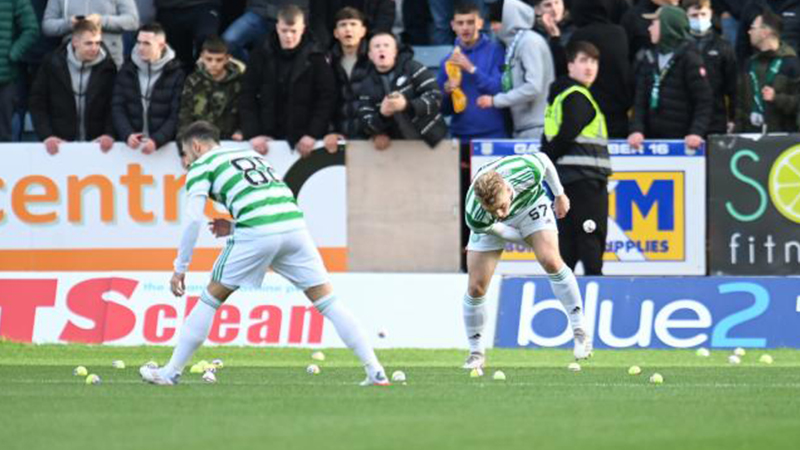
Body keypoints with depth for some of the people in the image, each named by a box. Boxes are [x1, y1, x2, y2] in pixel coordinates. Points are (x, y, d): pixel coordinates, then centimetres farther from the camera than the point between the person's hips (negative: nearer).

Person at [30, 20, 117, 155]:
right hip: (59, 144, 0)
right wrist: (46, 135, -8)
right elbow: (37, 102, 3)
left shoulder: (107, 67, 2)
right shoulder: (52, 64, 1)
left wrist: (109, 134, -12)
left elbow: (113, 106, 5)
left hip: (95, 145, 0)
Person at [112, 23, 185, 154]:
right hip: (132, 145, 2)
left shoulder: (175, 73, 2)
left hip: (165, 145, -2)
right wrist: (127, 134, -12)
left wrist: (157, 141, -18)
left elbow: (177, 115, -4)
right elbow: (117, 108, 6)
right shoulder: (127, 70, 10)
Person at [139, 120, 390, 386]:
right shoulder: (251, 154, 33)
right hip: (294, 225, 5)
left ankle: (172, 372, 13)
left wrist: (180, 268, 6)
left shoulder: (201, 166, 14)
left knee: (211, 299, 10)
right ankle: (375, 371, 0)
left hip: (256, 233, -5)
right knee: (327, 302, 7)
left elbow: (193, 219, 2)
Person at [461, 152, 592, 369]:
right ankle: (476, 352, 12)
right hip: (491, 227, -1)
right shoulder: (474, 215, -41)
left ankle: (580, 331, -12)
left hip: (530, 202, 1)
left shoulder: (527, 170, -40)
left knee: (550, 260, -22)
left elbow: (544, 159, -13)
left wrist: (559, 194, 2)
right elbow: (500, 230, -18)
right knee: (476, 287, -9)